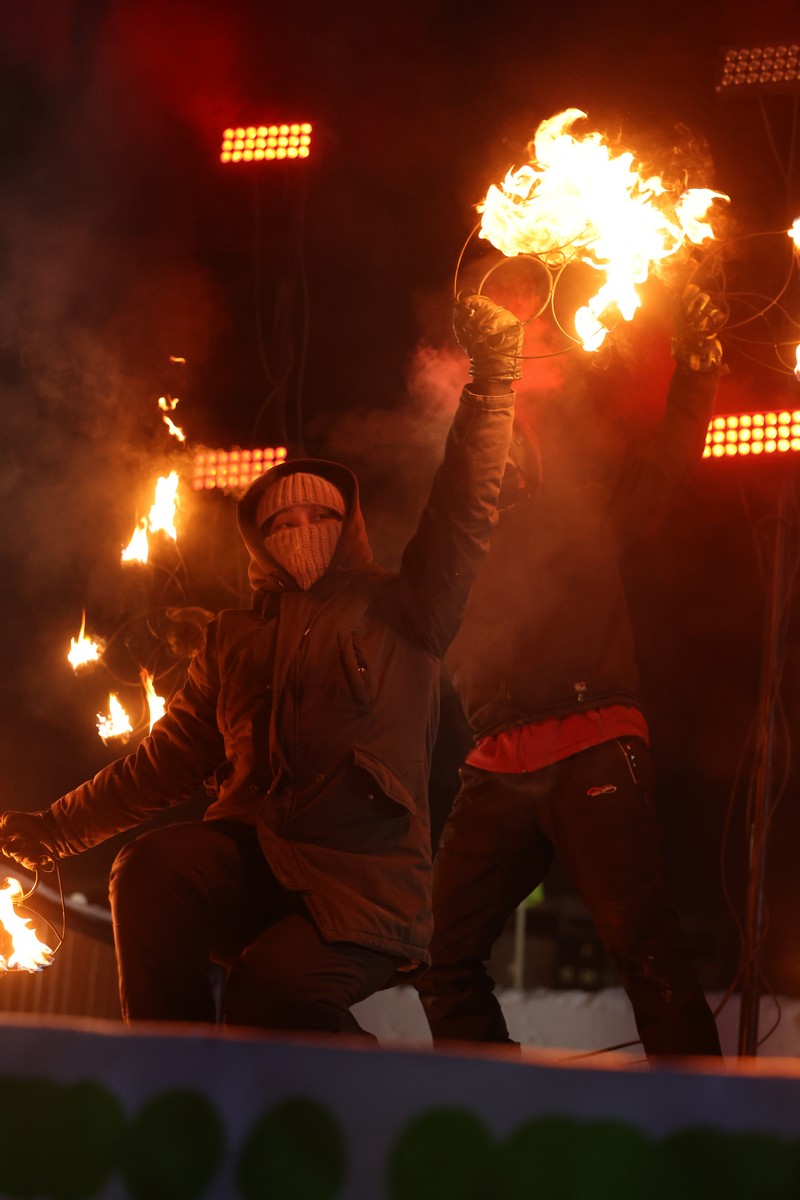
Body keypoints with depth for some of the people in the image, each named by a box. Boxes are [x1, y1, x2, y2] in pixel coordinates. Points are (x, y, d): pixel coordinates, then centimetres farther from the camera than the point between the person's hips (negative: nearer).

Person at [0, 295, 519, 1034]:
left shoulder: (403, 612, 13)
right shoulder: (234, 639, 24)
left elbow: (465, 509, 0)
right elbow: (166, 762, 26)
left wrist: (494, 374, -10)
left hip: (364, 888, -3)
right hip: (250, 860, 4)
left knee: (268, 993, -33)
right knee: (151, 869, -31)